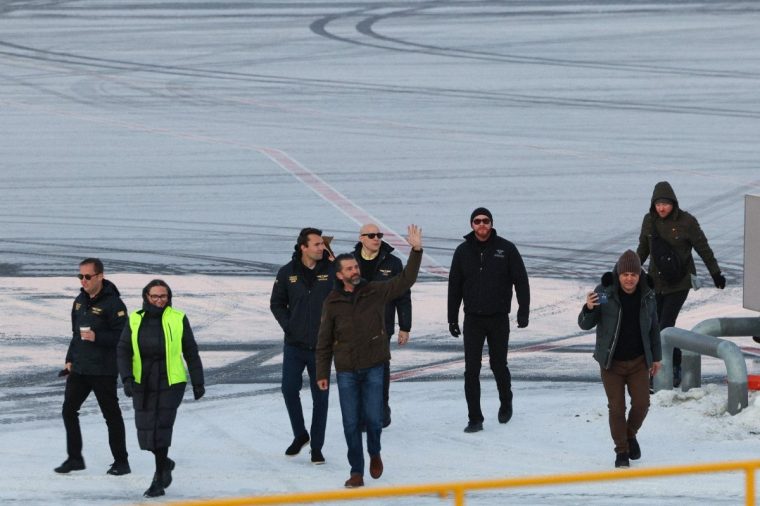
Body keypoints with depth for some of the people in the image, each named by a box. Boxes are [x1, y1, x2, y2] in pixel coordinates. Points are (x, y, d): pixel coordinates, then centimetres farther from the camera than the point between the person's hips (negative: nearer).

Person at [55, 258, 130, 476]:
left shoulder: (113, 303, -13)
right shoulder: (80, 301, 12)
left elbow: (122, 337, -16)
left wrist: (97, 337, -26)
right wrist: (70, 359, 15)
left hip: (104, 371, -8)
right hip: (78, 368, 8)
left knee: (111, 415, 0)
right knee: (69, 410, 7)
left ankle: (121, 462, 9)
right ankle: (74, 458, 17)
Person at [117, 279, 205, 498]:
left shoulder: (178, 319, -2)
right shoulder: (135, 320, 2)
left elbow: (191, 353, 5)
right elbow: (124, 351, 0)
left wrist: (198, 382, 7)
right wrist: (127, 378, -14)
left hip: (171, 383, -3)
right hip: (142, 384, 3)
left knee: (161, 428, -10)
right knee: (145, 430, 4)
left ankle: (160, 479, 2)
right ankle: (164, 463, 34)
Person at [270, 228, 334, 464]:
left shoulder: (332, 271, -7)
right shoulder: (288, 273, -2)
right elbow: (276, 303, 10)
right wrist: (288, 326, -1)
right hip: (295, 345, 1)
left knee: (320, 397, 3)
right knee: (289, 389, 0)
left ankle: (316, 446, 13)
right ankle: (299, 435, 22)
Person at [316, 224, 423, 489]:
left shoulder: (376, 291, -1)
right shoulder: (332, 302, -1)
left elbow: (405, 280, -9)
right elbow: (324, 342, 3)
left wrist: (416, 251, -19)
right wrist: (322, 373, 2)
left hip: (373, 368, -1)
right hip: (346, 371, 1)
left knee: (373, 418, -5)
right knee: (351, 423, 1)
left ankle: (375, 454, 26)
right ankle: (357, 472, 12)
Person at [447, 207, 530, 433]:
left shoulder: (506, 249, -3)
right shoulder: (463, 251, 3)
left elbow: (521, 281, -1)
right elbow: (454, 286, 8)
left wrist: (523, 311, -8)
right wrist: (452, 318, 7)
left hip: (498, 319, -1)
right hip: (473, 319, 1)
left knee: (498, 366, 10)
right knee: (471, 370, -4)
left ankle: (506, 403, 36)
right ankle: (475, 418, 0)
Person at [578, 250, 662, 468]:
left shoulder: (647, 296, -1)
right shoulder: (604, 293, -12)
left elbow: (654, 329, 12)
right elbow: (585, 325, -10)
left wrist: (656, 357, 15)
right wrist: (589, 309, -31)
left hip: (638, 361, 2)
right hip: (611, 362, -2)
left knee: (641, 404, -2)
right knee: (617, 408, 1)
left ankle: (631, 435, 27)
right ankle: (621, 451, 14)